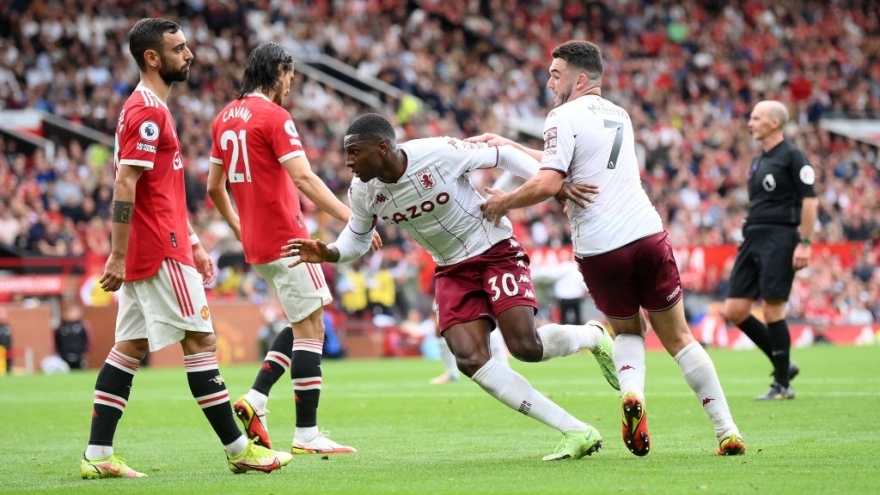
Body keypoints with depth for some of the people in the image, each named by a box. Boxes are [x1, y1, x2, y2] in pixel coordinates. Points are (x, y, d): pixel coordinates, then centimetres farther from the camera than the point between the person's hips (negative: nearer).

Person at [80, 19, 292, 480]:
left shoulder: (151, 109, 19)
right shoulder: (148, 112, -14)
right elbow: (124, 187, -19)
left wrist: (193, 244, 23)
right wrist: (118, 257, -22)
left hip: (157, 249, 10)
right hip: (161, 252, -10)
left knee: (129, 348, 7)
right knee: (201, 340, -4)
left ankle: (97, 456, 5)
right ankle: (238, 449, 1)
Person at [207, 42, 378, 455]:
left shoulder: (225, 118, 12)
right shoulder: (274, 116, -13)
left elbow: (214, 186, 19)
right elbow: (303, 178, -22)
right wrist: (352, 219, -24)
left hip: (255, 244, 9)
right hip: (285, 238, -9)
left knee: (304, 323, 17)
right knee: (310, 329, -4)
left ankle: (255, 400, 6)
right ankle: (307, 435, -5)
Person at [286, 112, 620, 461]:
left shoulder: (439, 153, -24)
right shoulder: (363, 192, -9)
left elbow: (504, 156, -11)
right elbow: (357, 240, 7)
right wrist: (327, 253, -15)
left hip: (496, 252, -5)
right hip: (452, 270, 5)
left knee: (526, 347, -20)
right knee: (470, 360, -15)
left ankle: (592, 337, 18)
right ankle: (577, 433, -10)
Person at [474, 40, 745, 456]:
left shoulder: (564, 118, -4)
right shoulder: (619, 116, 18)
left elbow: (548, 183, -16)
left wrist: (503, 202, 0)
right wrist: (507, 145, 27)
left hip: (599, 251, -4)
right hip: (647, 235, 4)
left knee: (627, 331, 22)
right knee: (678, 338, 13)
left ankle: (632, 393, -7)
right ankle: (727, 432, 7)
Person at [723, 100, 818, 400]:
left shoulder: (792, 156, -6)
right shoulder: (758, 162, 19)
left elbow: (810, 200, -10)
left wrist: (805, 243, -16)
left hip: (779, 237, -9)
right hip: (753, 238, 9)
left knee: (772, 310, -9)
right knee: (735, 310, 2)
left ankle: (782, 385, 1)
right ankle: (783, 364, 16)